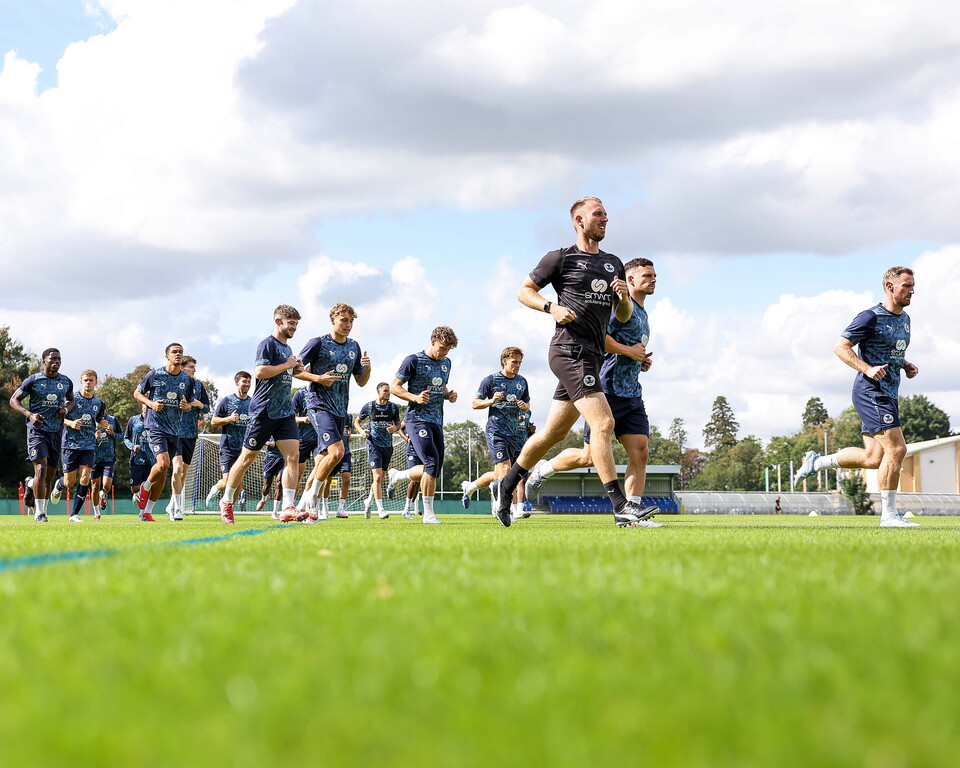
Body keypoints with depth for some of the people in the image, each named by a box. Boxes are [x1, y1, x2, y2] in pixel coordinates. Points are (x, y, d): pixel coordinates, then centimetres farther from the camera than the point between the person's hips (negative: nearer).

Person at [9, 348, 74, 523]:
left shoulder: (66, 382, 8)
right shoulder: (33, 380, -4)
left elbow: (71, 400, 25)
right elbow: (14, 400, 1)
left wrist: (66, 409, 1)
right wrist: (29, 414, -16)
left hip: (56, 432, 5)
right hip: (37, 430, -5)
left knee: (50, 476, 5)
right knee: (41, 467, -19)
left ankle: (31, 484, 36)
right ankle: (39, 512, -16)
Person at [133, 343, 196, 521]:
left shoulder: (188, 379, 8)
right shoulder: (155, 375, -3)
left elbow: (190, 404, 19)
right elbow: (137, 393, 7)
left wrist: (187, 406, -6)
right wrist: (151, 403, -11)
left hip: (175, 430, 5)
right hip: (156, 426, -5)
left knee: (163, 473, 6)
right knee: (163, 463, -23)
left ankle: (146, 512, 16)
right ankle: (145, 488, 8)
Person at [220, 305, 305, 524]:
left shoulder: (287, 348, 17)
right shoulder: (268, 344, -10)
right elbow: (260, 372, -24)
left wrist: (294, 371, 9)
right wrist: (287, 365, -15)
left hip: (285, 412, 8)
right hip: (263, 411, -7)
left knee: (293, 455, -8)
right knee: (247, 458, 3)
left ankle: (287, 508, -11)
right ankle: (226, 501, 21)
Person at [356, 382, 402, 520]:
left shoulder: (393, 407, 5)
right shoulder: (368, 406, -1)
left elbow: (398, 424, 15)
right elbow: (357, 421, 11)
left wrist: (395, 428, -8)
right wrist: (361, 431, -9)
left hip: (388, 446, 4)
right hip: (373, 445, -4)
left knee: (380, 479, 12)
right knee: (377, 477, -16)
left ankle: (368, 502, 36)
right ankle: (380, 509, -16)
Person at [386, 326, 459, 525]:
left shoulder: (445, 363, 15)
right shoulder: (414, 361, -6)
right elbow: (394, 386, -4)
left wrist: (449, 395, 7)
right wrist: (414, 397, -19)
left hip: (437, 421, 8)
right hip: (418, 419, -8)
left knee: (433, 470, 7)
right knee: (432, 463, -19)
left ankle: (395, 476, 32)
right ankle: (428, 514, -12)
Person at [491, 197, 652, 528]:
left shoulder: (614, 264, 19)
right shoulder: (561, 258, 0)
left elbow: (624, 316, 21)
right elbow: (524, 291, 3)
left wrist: (623, 298, -1)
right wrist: (552, 307, -14)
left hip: (591, 356, 8)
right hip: (570, 349, -8)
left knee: (554, 431, 13)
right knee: (603, 423, -17)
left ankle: (505, 487, 28)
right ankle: (620, 507, -18)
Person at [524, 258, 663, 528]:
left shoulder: (642, 314, 23)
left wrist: (640, 362, 13)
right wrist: (629, 351, -15)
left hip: (632, 394, 9)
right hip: (608, 390, -9)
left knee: (640, 452, -3)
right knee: (591, 456, -4)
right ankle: (544, 469, 19)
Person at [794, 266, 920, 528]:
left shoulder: (904, 319, 16)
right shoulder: (871, 317, -11)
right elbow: (841, 347, -11)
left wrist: (906, 366, 9)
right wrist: (867, 369, -23)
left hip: (888, 394, 9)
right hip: (871, 392, -9)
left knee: (874, 458, 7)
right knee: (896, 449, -14)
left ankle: (816, 462, 23)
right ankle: (889, 515, -7)